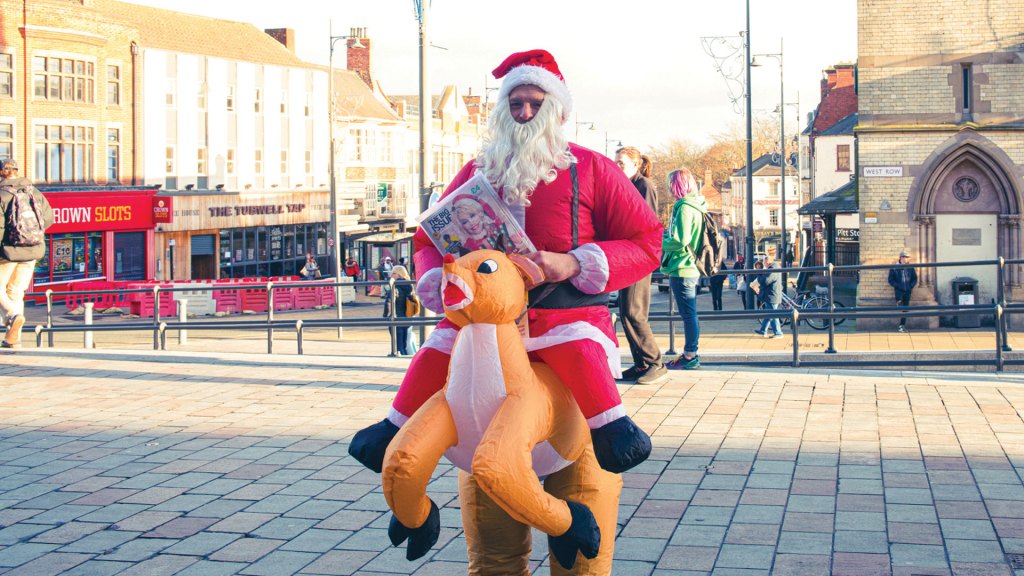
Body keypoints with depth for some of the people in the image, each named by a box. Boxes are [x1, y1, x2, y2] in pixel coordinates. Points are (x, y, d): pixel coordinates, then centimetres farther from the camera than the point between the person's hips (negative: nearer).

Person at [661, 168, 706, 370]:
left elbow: (681, 240, -21)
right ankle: (690, 354, 21)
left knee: (688, 314, -5)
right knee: (689, 314, 14)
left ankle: (690, 357, -2)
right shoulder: (693, 206, 15)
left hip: (682, 269, -10)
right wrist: (667, 234, 13)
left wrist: (661, 242, -6)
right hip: (690, 268, 10)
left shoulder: (685, 207, -16)